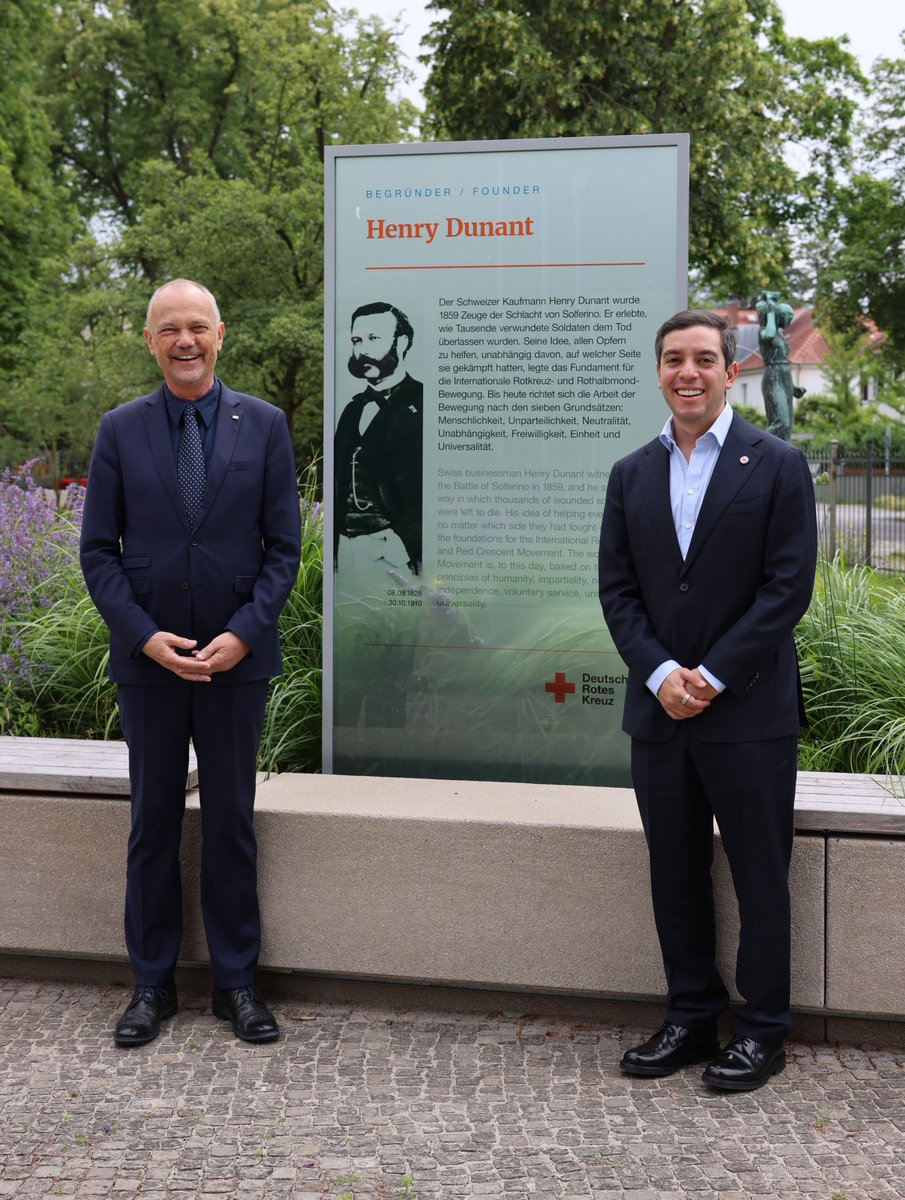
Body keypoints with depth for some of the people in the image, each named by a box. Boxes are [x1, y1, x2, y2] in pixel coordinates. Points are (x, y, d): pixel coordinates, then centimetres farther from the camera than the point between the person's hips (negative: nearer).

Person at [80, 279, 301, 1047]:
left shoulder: (264, 424, 0)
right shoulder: (121, 430, 2)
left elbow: (284, 545, -1)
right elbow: (98, 551, 1)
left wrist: (243, 633, -12)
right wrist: (146, 636, -11)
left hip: (237, 658, 0)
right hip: (148, 659, 1)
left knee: (232, 822, 9)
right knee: (153, 823, 9)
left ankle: (238, 981, 21)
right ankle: (153, 984, 22)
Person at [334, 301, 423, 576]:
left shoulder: (421, 404, -5)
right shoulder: (354, 408, 17)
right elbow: (340, 484, 16)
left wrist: (405, 539, -24)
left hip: (390, 549, -6)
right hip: (346, 547, 6)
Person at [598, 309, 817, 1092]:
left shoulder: (778, 466, -2)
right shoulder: (632, 475, 10)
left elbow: (789, 588, -8)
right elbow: (617, 589, 6)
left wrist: (712, 677, -14)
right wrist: (661, 673, -9)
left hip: (749, 711, -4)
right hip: (660, 709, 4)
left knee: (760, 875, 5)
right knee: (676, 875, 12)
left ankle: (763, 1031, 19)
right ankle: (691, 1020, 25)